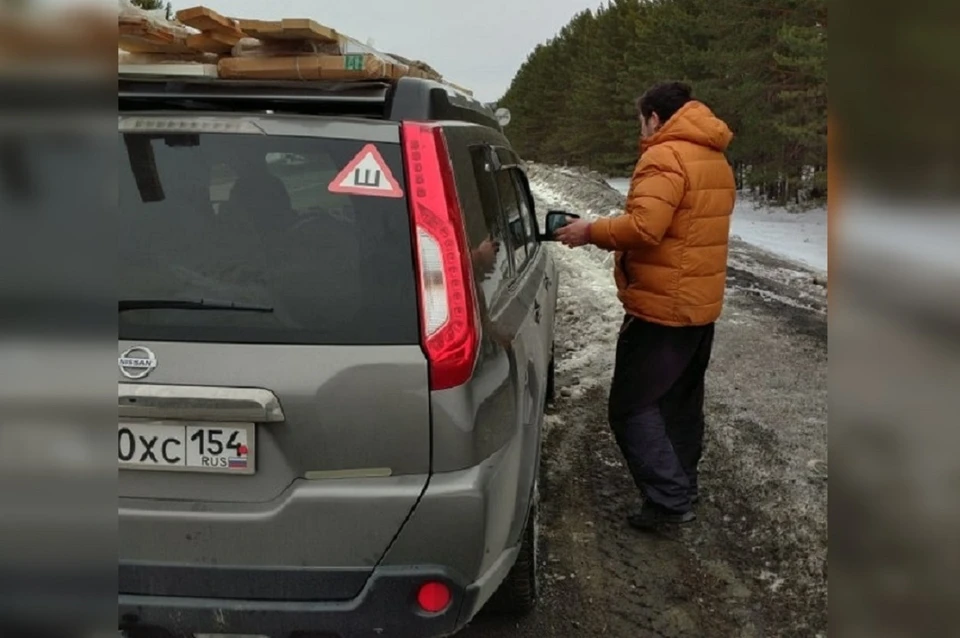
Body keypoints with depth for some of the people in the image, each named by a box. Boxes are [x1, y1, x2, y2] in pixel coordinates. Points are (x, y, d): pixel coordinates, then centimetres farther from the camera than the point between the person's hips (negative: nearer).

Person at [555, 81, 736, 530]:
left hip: (661, 307, -9)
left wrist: (590, 232, -14)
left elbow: (644, 226, -27)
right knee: (681, 400, 19)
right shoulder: (715, 161, 14)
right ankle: (683, 484, 30)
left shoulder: (664, 157, -16)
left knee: (632, 405, -2)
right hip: (701, 303, 9)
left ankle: (670, 499, -4)